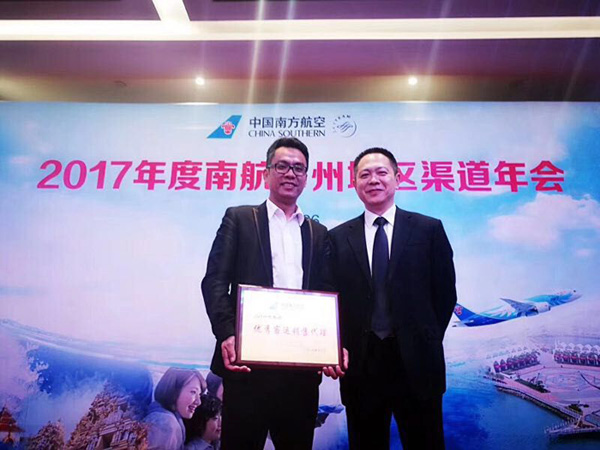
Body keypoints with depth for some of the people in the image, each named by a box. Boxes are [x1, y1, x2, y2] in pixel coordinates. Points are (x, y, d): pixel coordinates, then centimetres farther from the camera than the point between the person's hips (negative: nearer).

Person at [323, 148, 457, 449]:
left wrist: (426, 343, 2)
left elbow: (445, 293, 4)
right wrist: (339, 346, -9)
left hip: (416, 365, -1)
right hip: (360, 363, 1)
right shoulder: (338, 238, 6)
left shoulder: (429, 230, 2)